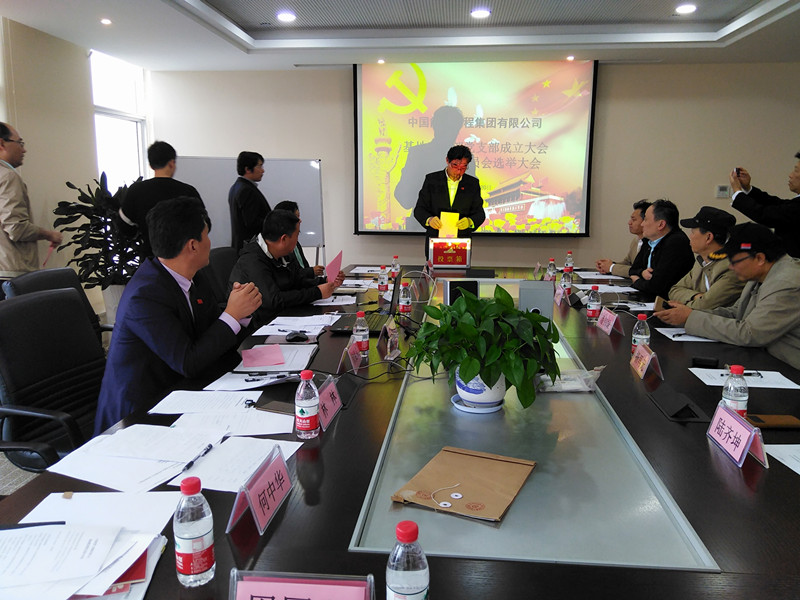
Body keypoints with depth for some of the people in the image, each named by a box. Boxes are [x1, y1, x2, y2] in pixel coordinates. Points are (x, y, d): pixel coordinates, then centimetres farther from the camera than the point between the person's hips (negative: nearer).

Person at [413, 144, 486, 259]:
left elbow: (479, 213, 6)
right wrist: (429, 219, -20)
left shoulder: (473, 183, 7)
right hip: (435, 241, -1)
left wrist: (470, 221, -17)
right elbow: (419, 209, 2)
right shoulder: (432, 179, 3)